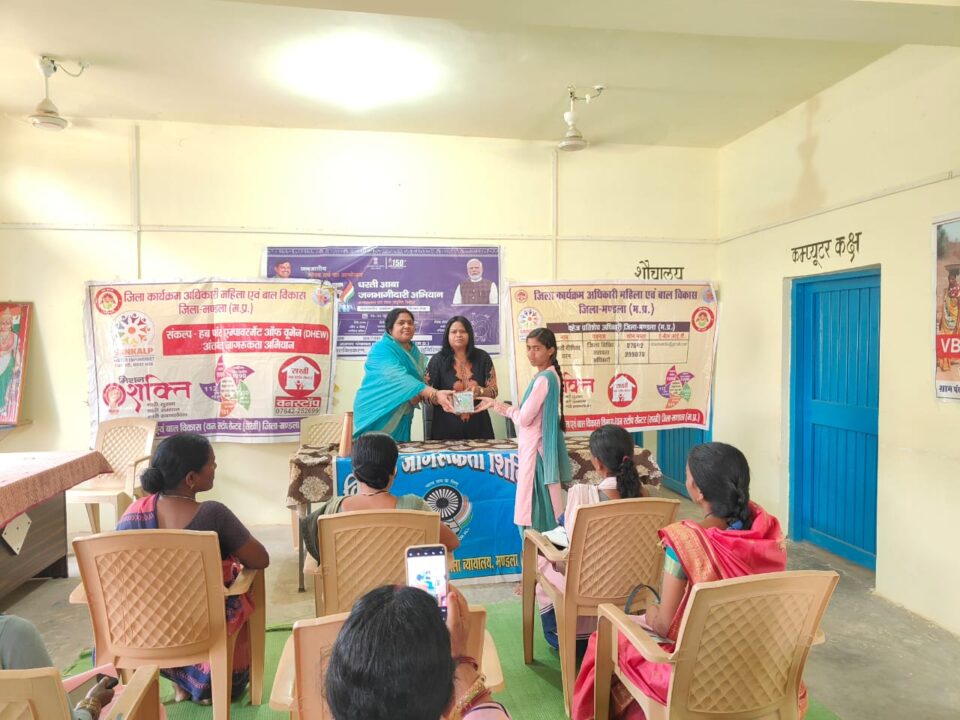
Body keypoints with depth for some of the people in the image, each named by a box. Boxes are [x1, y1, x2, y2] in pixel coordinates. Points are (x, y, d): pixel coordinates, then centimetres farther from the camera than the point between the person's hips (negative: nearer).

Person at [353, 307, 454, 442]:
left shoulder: (416, 354, 10)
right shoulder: (382, 349, -13)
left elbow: (421, 381, 8)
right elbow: (399, 379, -27)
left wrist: (419, 396, -17)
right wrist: (435, 394, -38)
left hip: (401, 418, 6)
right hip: (376, 414, -6)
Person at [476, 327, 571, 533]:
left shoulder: (543, 378, -18)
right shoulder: (548, 375, 11)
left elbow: (524, 418, -18)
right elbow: (528, 415, 14)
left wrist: (498, 406, 0)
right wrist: (496, 405, 11)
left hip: (535, 450, -10)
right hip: (537, 448, 10)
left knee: (535, 511, -3)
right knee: (543, 510, 14)